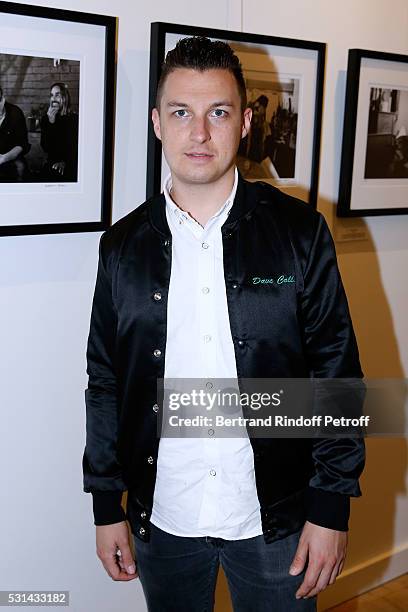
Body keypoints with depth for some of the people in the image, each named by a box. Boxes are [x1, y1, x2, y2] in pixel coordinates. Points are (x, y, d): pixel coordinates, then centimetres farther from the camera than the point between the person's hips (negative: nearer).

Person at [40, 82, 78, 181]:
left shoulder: (74, 119, 1)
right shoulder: (45, 119, 8)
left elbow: (76, 147, 0)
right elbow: (45, 147, -2)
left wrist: (64, 162, -17)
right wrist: (50, 123, -11)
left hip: (71, 164, -2)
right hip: (52, 163, 2)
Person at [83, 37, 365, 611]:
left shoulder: (300, 230, -6)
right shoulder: (124, 244, -1)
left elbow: (336, 371, -5)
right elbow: (105, 382, 4)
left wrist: (331, 506, -6)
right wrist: (107, 506, 5)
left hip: (275, 519, -1)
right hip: (161, 520, 2)